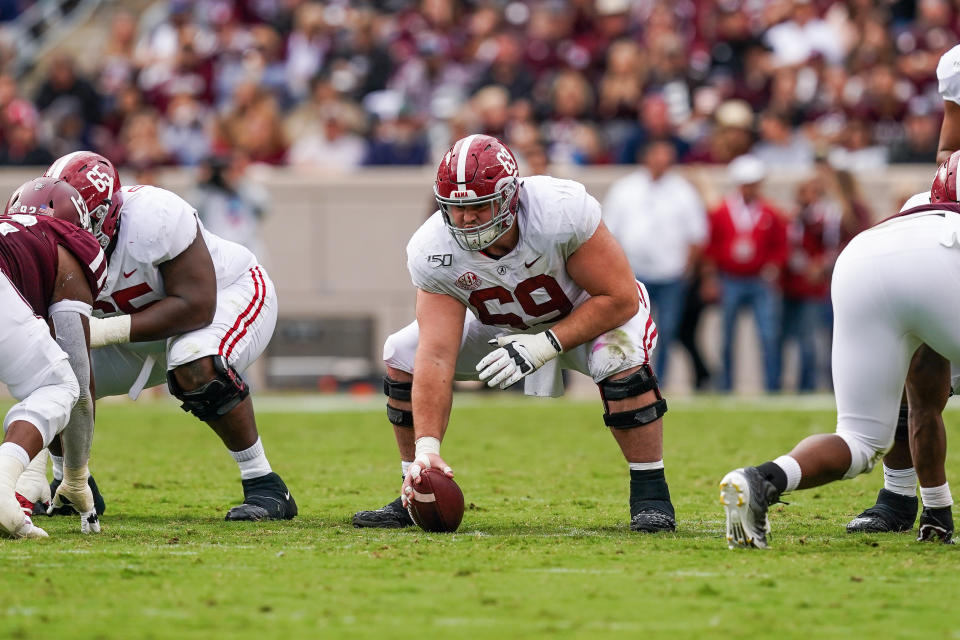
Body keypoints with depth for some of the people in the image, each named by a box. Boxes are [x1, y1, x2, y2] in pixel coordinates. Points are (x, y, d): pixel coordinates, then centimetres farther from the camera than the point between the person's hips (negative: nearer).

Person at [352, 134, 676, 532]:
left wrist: (545, 346, -36)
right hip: (504, 326, 4)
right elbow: (436, 357, -30)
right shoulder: (433, 253, -28)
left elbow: (620, 298, -29)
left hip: (588, 311, -4)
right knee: (402, 356, -10)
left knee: (618, 356, -36)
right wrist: (426, 448, -40)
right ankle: (415, 497, 4)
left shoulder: (561, 212, -38)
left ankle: (650, 496, -20)